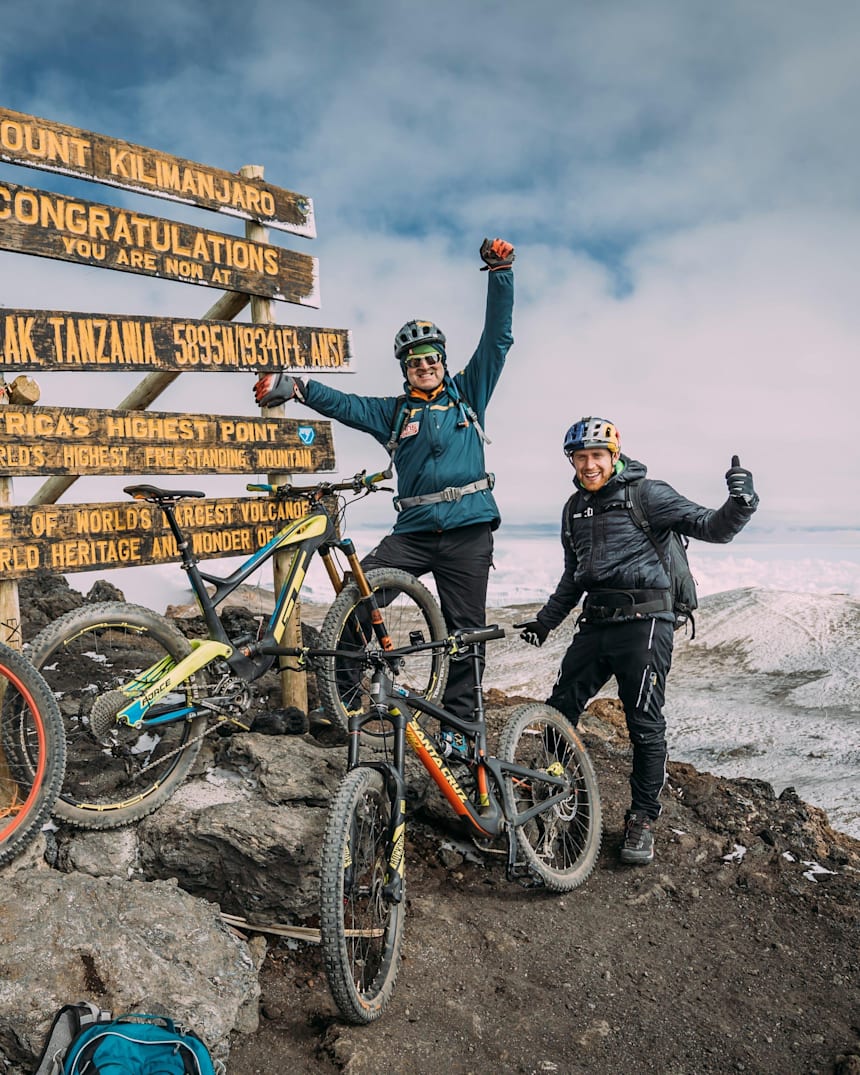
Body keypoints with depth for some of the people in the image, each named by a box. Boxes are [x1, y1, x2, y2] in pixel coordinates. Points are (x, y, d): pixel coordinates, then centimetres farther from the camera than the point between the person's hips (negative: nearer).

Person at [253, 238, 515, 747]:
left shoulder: (468, 393, 13)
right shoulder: (394, 412, 15)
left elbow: (498, 338, 7)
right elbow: (346, 404, 2)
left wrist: (500, 273, 0)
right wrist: (295, 387, -13)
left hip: (469, 531, -1)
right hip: (414, 531, 1)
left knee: (467, 629, 2)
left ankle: (457, 723, 12)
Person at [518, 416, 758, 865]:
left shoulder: (648, 495, -4)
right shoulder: (574, 508, 16)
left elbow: (713, 528, -10)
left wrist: (740, 503, -30)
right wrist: (546, 620, 22)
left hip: (643, 622, -6)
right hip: (595, 625, 6)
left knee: (645, 725, -2)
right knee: (558, 710, 4)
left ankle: (642, 820, 13)